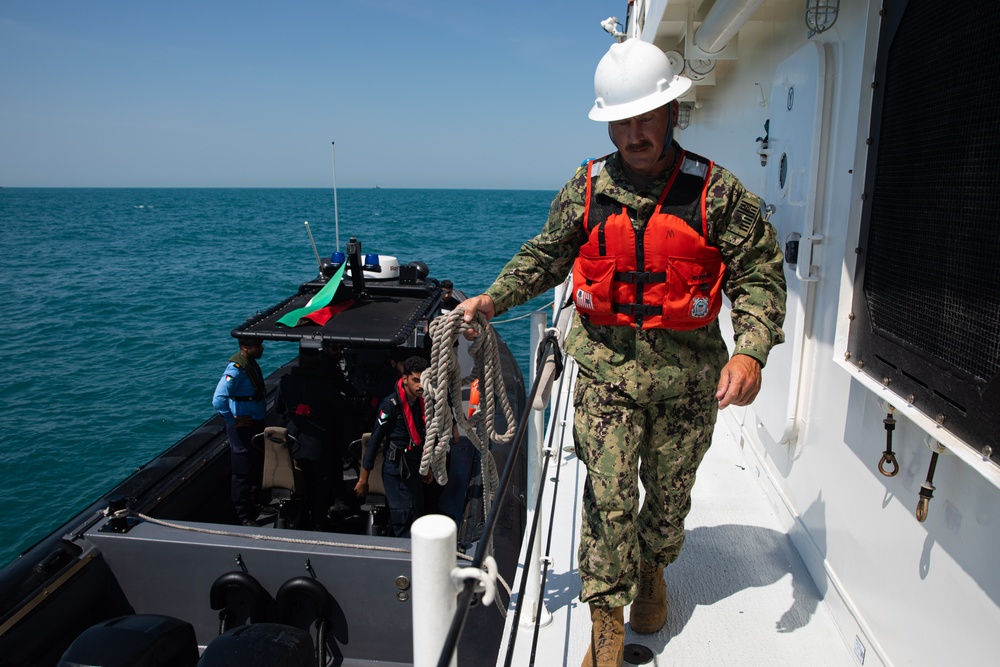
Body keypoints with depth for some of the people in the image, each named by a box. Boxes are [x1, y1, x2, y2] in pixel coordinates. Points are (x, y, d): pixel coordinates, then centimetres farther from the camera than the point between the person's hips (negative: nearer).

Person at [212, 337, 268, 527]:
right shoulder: (236, 369, -23)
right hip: (242, 427, -9)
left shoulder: (251, 363, 6)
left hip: (256, 424, 10)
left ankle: (255, 507, 37)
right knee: (243, 473, 2)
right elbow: (218, 400, -33)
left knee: (257, 468, 21)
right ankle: (244, 516, 14)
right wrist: (233, 421, -23)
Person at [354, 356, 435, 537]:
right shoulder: (391, 404, -17)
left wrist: (426, 469, 22)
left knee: (417, 513, 12)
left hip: (414, 468, 7)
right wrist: (363, 479, -12)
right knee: (404, 515, -11)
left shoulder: (422, 402, 3)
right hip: (396, 468, -7)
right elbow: (374, 441, -15)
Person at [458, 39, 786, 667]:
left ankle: (652, 570, 47)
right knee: (608, 496, -3)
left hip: (687, 372, 1)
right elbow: (544, 256, 13)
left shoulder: (718, 192, -4)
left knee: (670, 490, 16)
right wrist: (494, 298, 1)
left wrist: (751, 351, -18)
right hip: (607, 365, 0)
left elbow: (760, 274, -4)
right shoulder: (585, 190, 2)